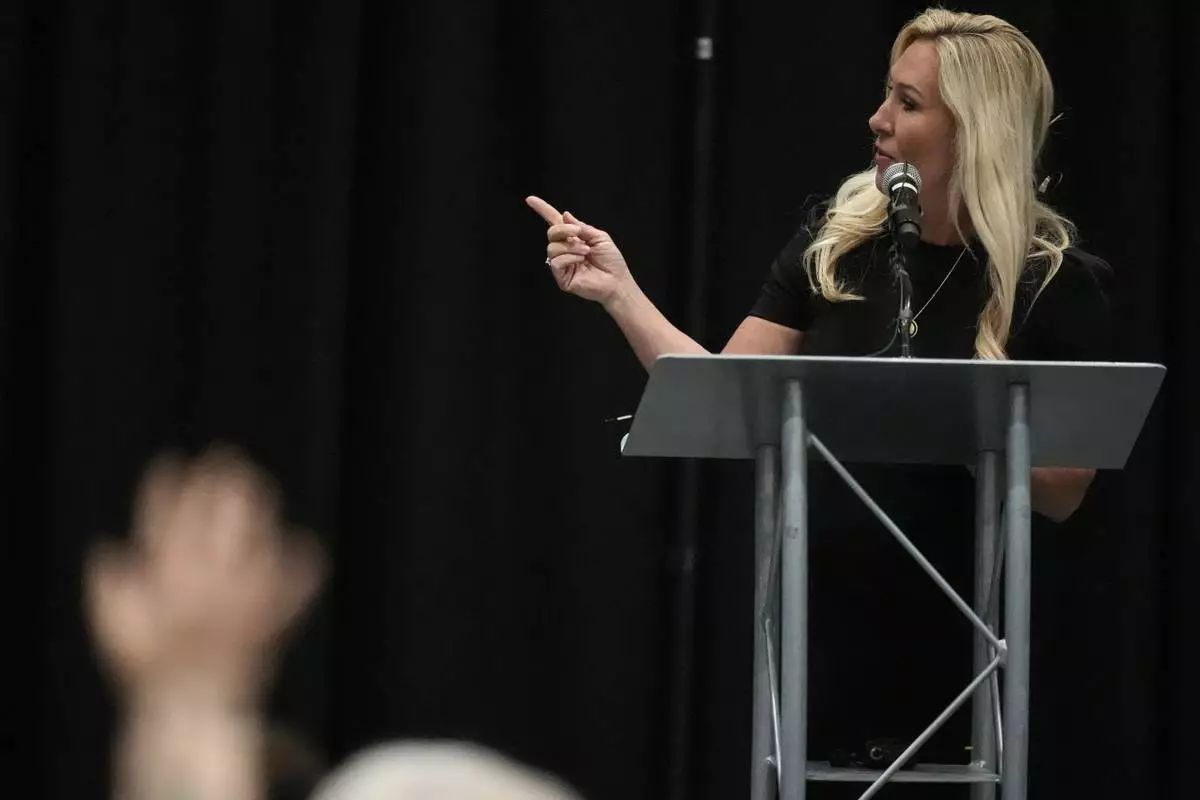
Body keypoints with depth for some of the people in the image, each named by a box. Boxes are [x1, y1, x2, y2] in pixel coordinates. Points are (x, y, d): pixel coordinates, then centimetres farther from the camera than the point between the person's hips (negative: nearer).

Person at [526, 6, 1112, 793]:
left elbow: (1062, 494, -9)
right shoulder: (836, 241, 3)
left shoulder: (1057, 282, -8)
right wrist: (620, 293, -8)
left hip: (959, 637, -3)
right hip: (820, 613, 3)